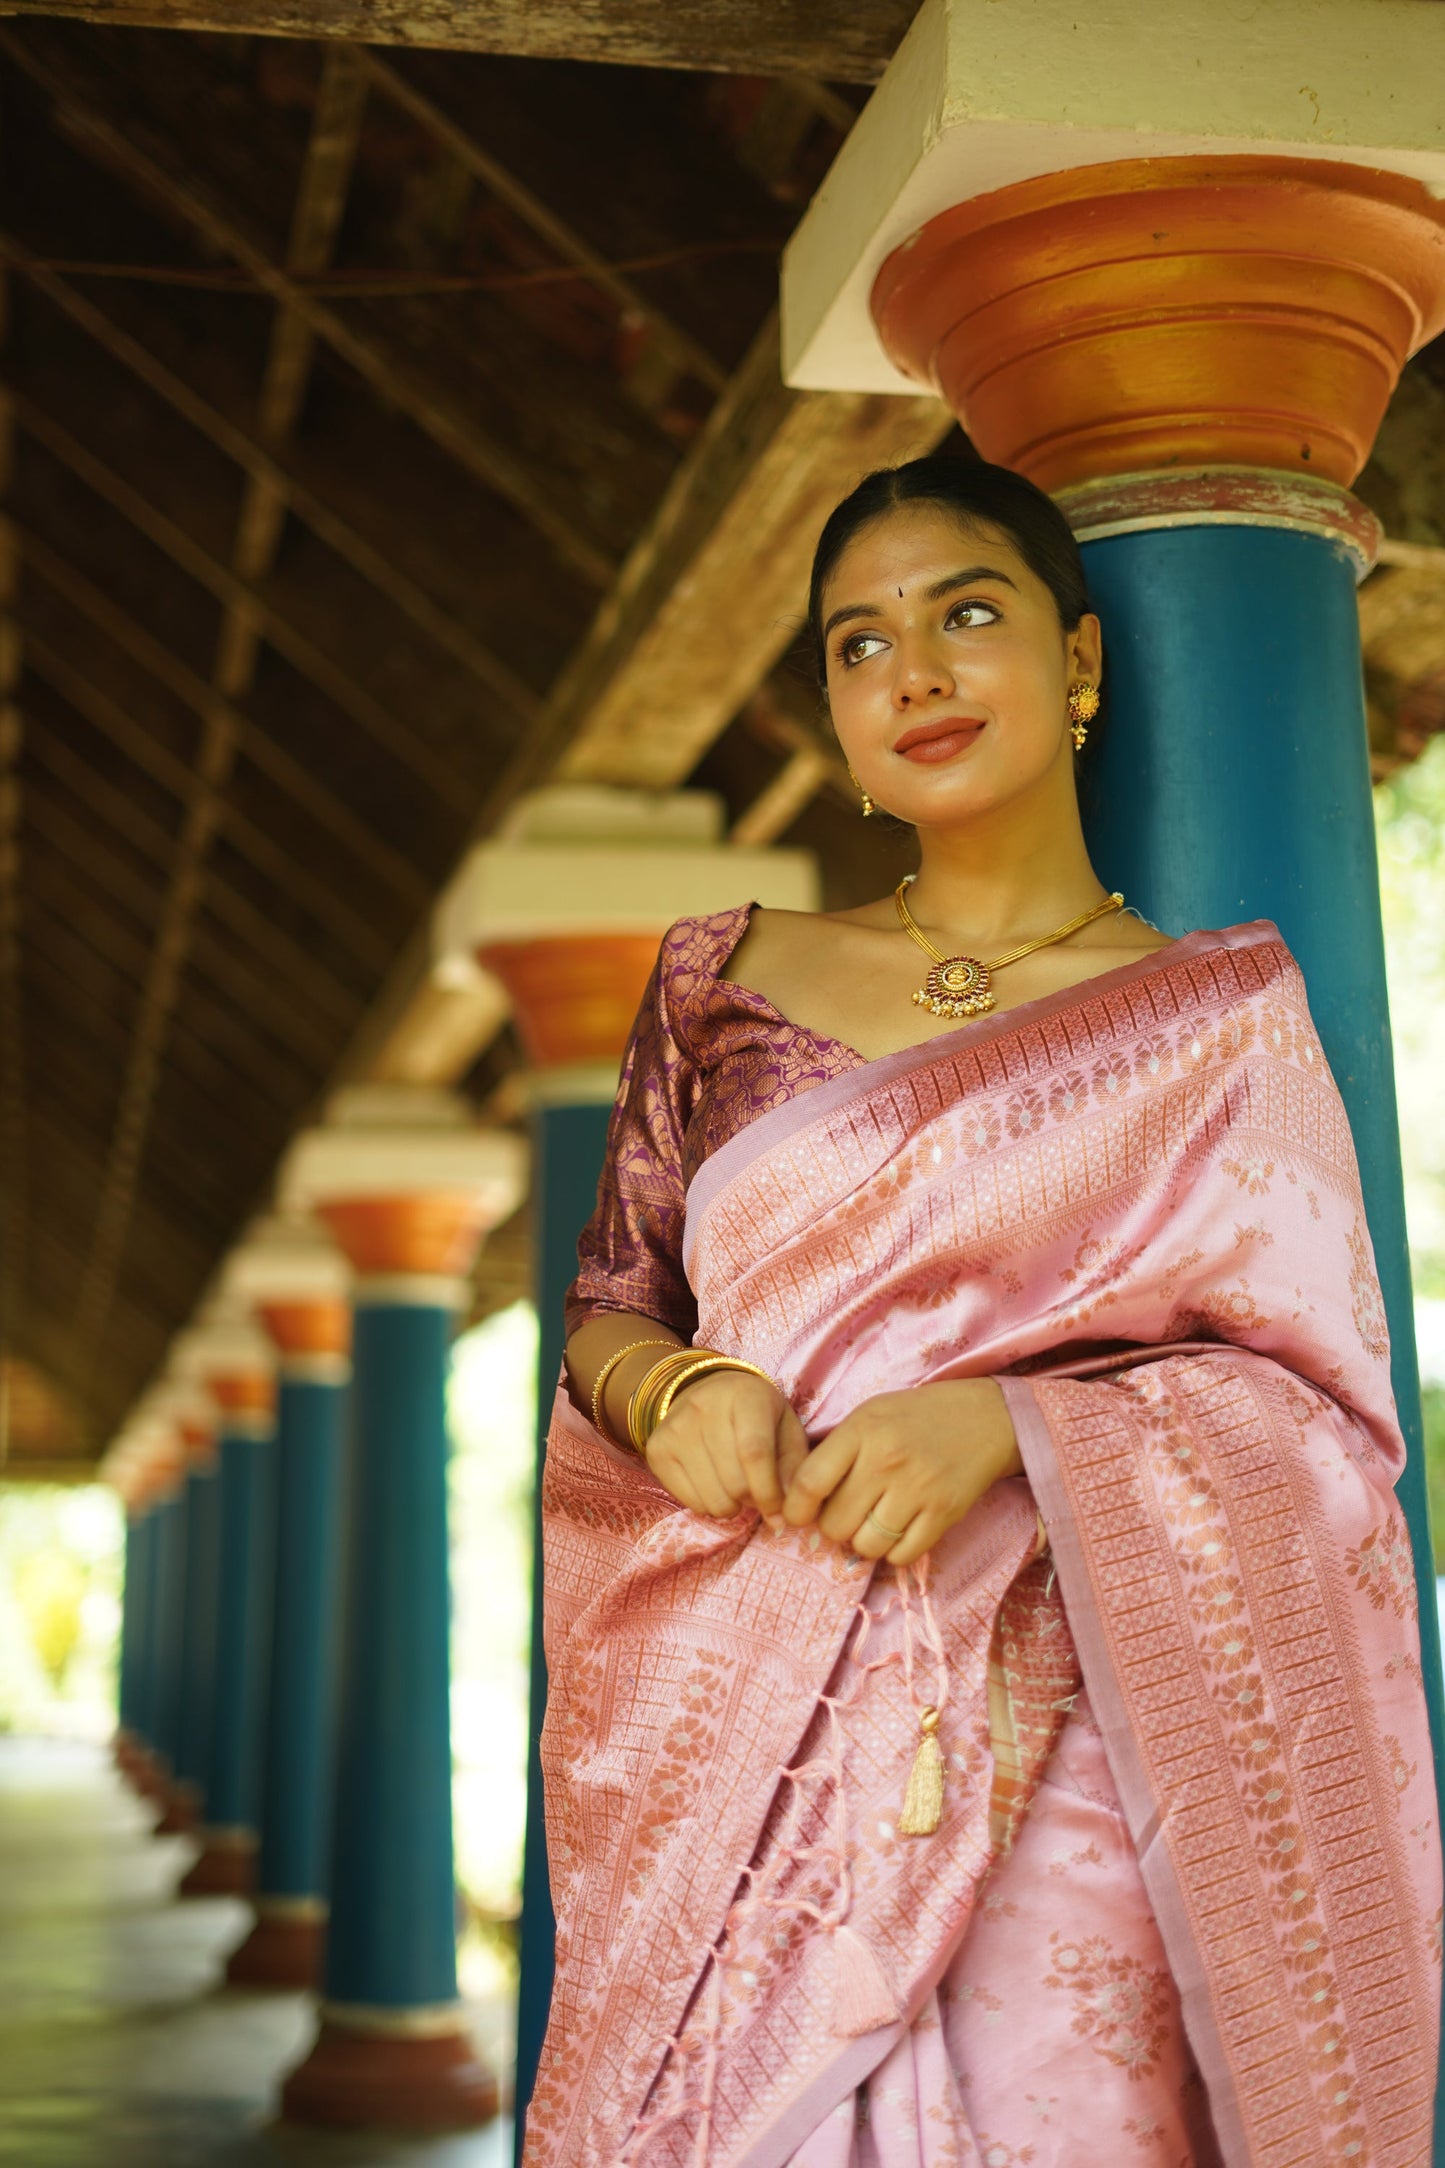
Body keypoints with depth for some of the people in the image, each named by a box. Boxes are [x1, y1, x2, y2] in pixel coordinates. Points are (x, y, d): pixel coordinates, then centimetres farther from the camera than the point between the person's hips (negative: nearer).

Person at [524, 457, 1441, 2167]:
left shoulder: (1218, 1017, 5)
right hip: (731, 1743, 2)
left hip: (1046, 1760, -2)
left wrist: (1007, 1422, -17)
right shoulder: (726, 979, 12)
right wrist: (677, 1392, -9)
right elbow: (607, 1302, 15)